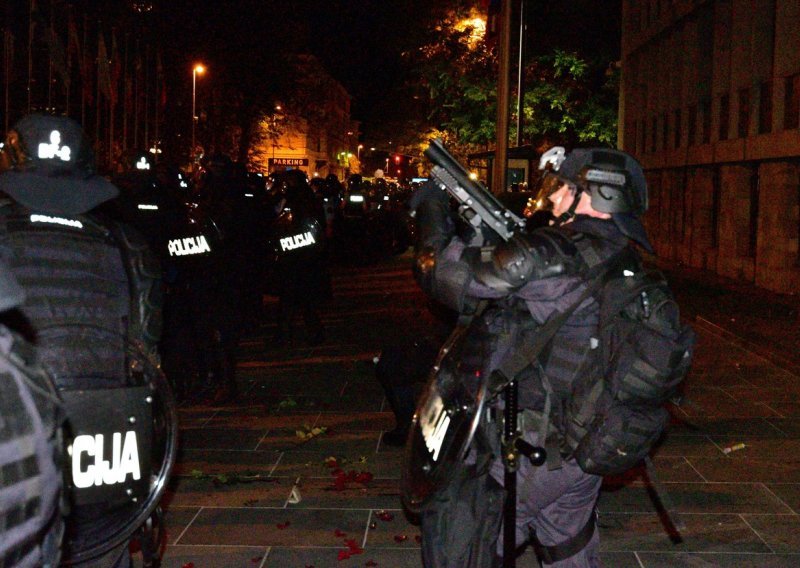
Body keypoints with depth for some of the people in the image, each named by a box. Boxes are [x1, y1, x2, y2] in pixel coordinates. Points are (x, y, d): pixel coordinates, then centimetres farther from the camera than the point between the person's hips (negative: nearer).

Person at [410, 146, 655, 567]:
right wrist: (491, 234, 14)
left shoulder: (548, 256, -22)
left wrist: (431, 209, 3)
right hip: (585, 454, 8)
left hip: (529, 454, -8)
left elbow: (446, 273, -14)